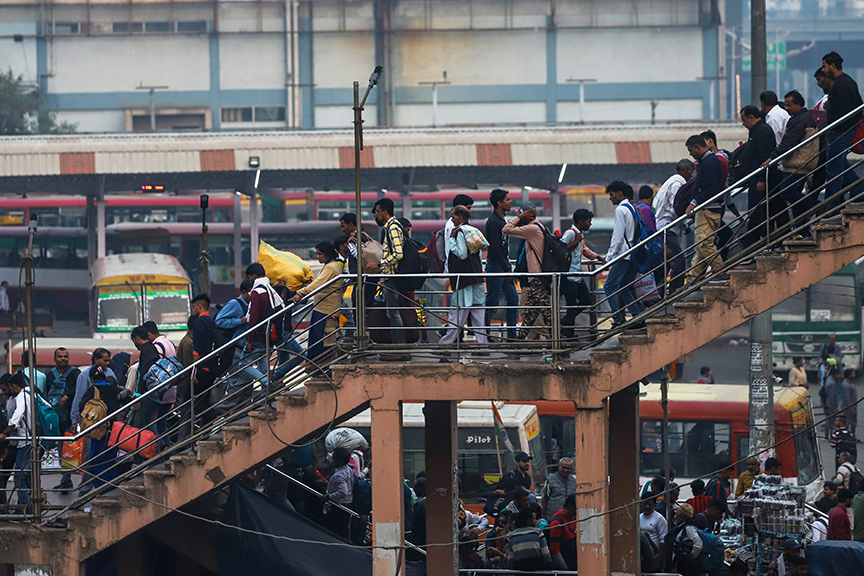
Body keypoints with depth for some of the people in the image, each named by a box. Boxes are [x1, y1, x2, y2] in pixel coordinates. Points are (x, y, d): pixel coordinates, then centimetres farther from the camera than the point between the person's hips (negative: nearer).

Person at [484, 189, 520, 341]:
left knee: (513, 298, 8)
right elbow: (495, 249, -21)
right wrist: (507, 270, -20)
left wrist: (508, 268, 17)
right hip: (495, 267, -10)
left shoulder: (501, 220, 14)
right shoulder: (493, 222, -17)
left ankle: (512, 335, 12)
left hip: (503, 266, 10)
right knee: (491, 302, -4)